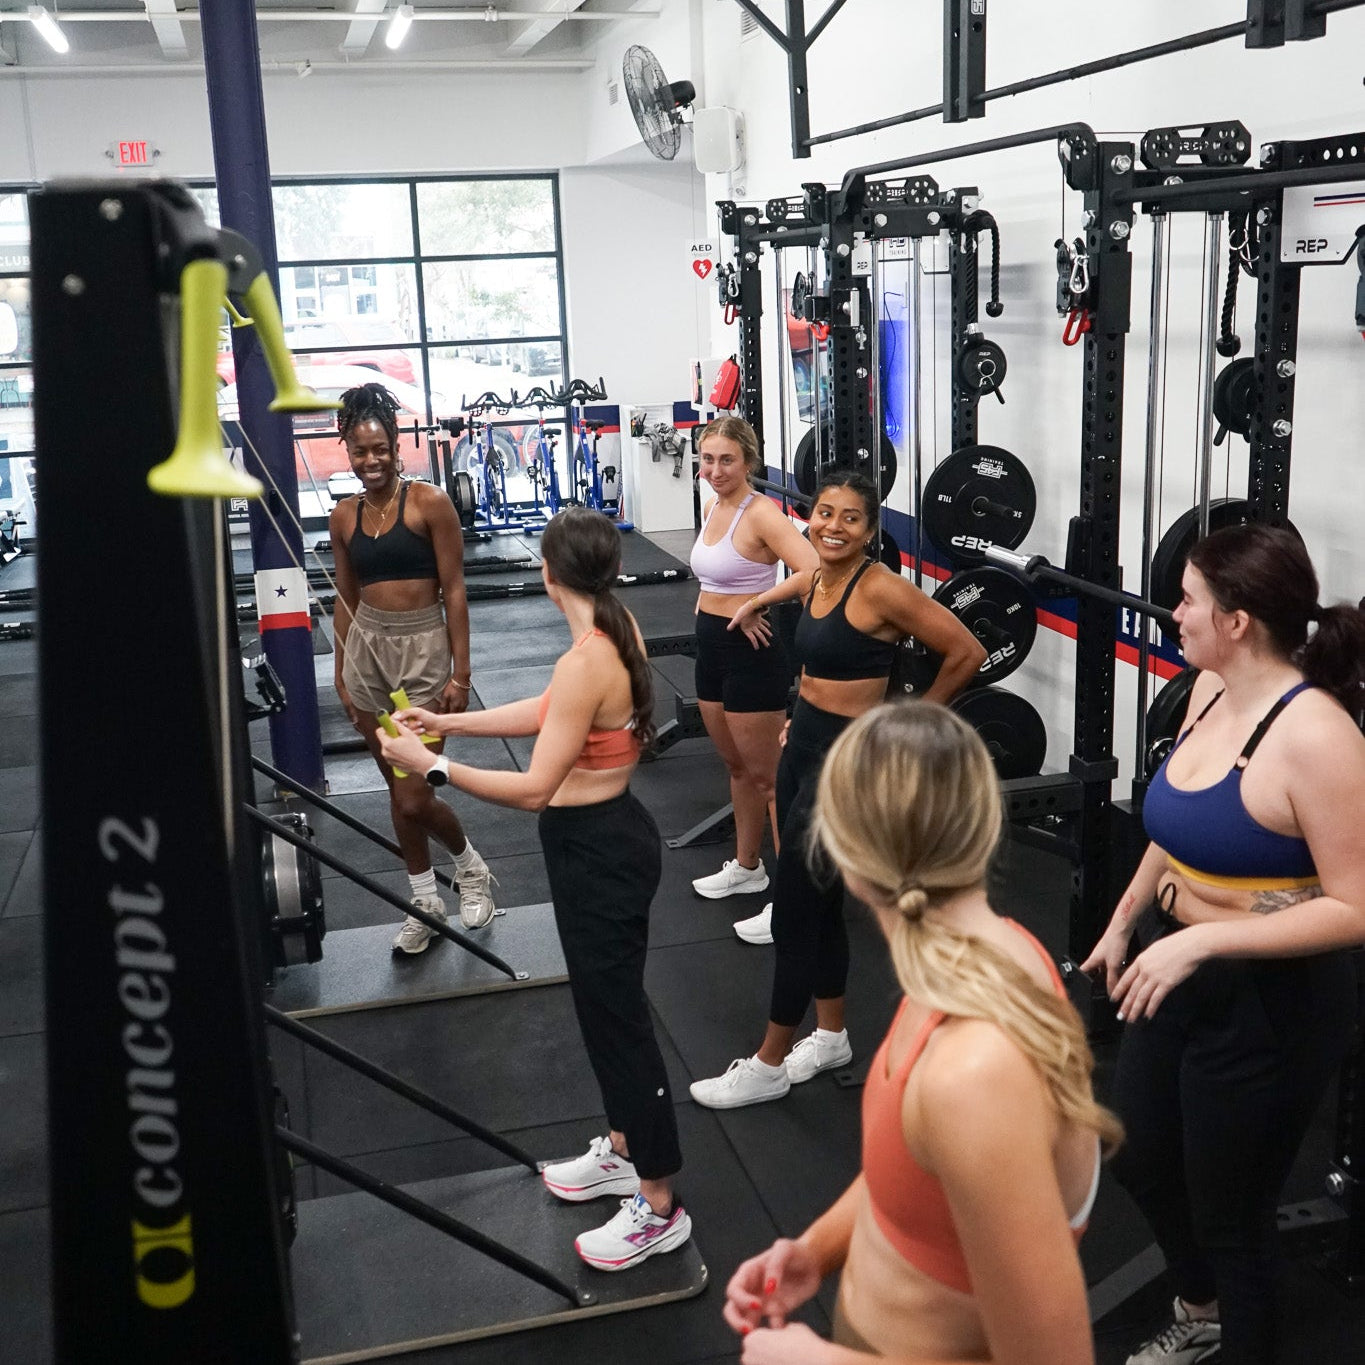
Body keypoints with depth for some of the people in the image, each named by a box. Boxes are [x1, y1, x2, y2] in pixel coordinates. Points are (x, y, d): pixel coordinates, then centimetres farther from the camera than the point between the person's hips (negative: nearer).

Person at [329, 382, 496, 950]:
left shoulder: (429, 503, -8)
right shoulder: (344, 516, 7)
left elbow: (454, 591, -8)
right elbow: (345, 598, 14)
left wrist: (460, 674, -10)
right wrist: (341, 674, 14)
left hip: (422, 649, -5)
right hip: (367, 650, 5)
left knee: (414, 798, -7)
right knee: (398, 790, 12)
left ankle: (471, 867, 22)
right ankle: (425, 902, 27)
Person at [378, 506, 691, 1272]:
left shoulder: (587, 661, -27)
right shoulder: (618, 632, 2)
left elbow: (534, 789, -25)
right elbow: (550, 715, 13)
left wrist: (433, 767, -20)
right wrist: (448, 722, 14)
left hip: (598, 850, -10)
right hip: (607, 837, 10)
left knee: (618, 1015, 2)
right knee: (607, 1004, 23)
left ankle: (659, 1208, 16)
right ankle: (624, 1150, 41)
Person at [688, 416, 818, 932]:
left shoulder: (760, 513, -18)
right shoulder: (713, 507, 8)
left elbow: (814, 574, -32)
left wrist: (758, 605, -22)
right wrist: (710, 602, 7)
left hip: (752, 652, -9)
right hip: (711, 648, 9)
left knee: (769, 777, -1)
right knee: (738, 766, 21)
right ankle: (746, 867, 38)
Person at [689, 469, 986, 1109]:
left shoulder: (880, 588, -19)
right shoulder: (817, 580, 4)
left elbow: (967, 652, -16)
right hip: (803, 746, 8)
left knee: (794, 915, 0)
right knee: (819, 903, 18)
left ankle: (768, 1066, 16)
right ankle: (831, 1035, 36)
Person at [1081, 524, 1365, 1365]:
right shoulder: (1212, 688, -2)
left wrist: (1202, 940, -30)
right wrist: (1125, 922, 18)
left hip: (1270, 1007, -9)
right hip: (1178, 974, 9)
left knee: (1229, 1216, 10)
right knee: (1141, 1161, 26)